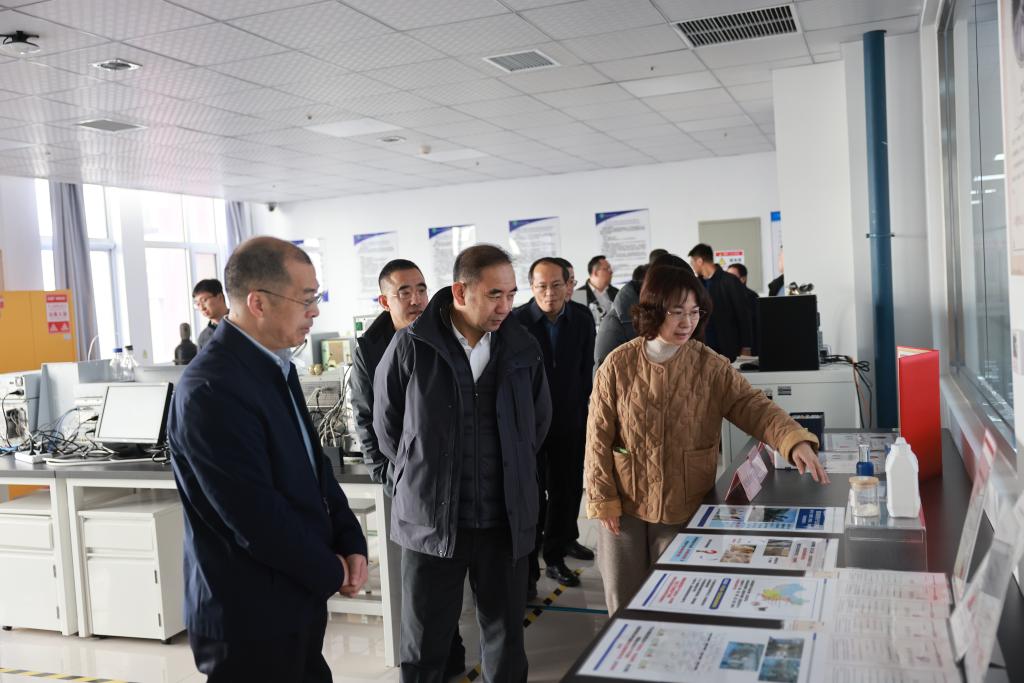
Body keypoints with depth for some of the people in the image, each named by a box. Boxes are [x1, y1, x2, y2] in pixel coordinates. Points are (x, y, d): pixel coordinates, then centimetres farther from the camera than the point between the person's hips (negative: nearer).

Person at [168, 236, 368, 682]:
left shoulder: (274, 365, 5)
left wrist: (351, 543, -1)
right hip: (250, 617, -8)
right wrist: (331, 572, -11)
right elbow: (258, 519, -25)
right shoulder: (212, 390, -25)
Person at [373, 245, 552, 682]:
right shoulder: (411, 347, -9)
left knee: (506, 638, 15)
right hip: (430, 519, -2)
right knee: (424, 646, 12)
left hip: (506, 520, 2)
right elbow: (387, 427, 5)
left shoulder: (523, 349, -1)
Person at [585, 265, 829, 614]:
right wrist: (603, 501, -5)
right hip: (625, 507, 0)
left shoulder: (710, 367, -5)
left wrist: (796, 441, -34)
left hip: (685, 508, 0)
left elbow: (755, 407, -15)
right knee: (624, 604, 13)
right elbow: (599, 438, -3)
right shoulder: (618, 365, -6)